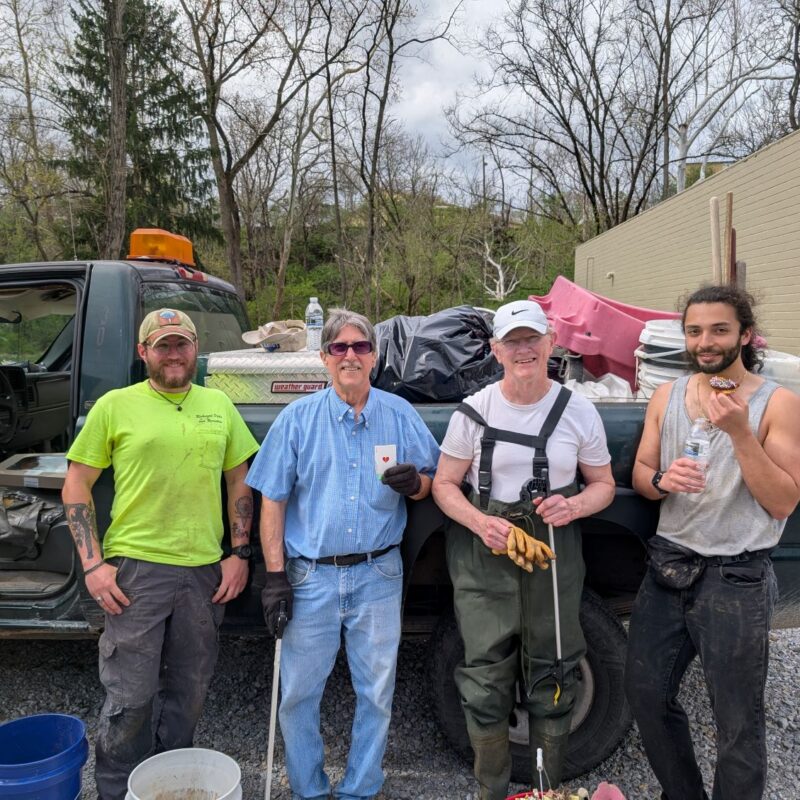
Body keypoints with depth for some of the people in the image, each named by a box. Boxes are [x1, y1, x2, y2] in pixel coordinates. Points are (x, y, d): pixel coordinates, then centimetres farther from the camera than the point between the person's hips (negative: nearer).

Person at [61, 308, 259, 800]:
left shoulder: (219, 405, 8)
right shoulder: (115, 406, -1)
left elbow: (240, 483, 12)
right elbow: (76, 486, 1)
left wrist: (240, 554, 4)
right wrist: (93, 564, -7)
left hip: (204, 571, 4)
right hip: (136, 568, -3)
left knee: (188, 695, 15)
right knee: (131, 699, 3)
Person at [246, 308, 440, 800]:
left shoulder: (401, 415, 2)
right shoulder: (298, 418, -2)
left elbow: (430, 483, 9)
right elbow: (273, 501, -1)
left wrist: (414, 482, -16)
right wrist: (275, 575, -5)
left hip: (378, 576, 1)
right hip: (311, 577, 0)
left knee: (376, 693, 11)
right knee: (299, 693, 10)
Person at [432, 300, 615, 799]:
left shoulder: (579, 412, 0)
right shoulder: (473, 411, -3)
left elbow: (604, 484, 8)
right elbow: (445, 484, 2)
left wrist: (575, 506, -14)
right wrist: (481, 523, -16)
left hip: (555, 552, 1)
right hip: (485, 552, 0)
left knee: (551, 674, 11)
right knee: (486, 676, 7)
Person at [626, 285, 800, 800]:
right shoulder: (667, 397, 6)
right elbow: (639, 474, 8)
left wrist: (740, 432, -22)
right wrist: (661, 481, -15)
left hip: (736, 579, -4)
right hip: (669, 567, 5)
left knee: (738, 724, 5)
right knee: (646, 692, 13)